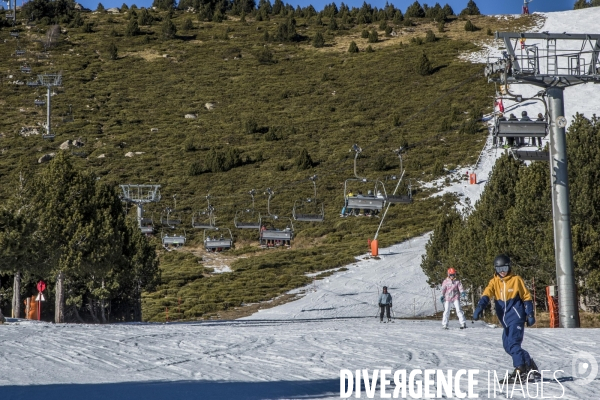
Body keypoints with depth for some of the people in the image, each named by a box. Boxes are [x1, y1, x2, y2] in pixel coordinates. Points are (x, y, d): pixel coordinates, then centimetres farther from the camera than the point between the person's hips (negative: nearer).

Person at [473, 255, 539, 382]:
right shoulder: (494, 282, 5)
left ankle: (520, 370, -13)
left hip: (516, 317, -6)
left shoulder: (516, 280, -3)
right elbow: (486, 295, -12)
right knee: (507, 346, 9)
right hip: (505, 320, 6)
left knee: (513, 344, -16)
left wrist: (530, 314, -2)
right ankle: (529, 363, 25)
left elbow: (526, 297, 3)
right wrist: (479, 308, -30)